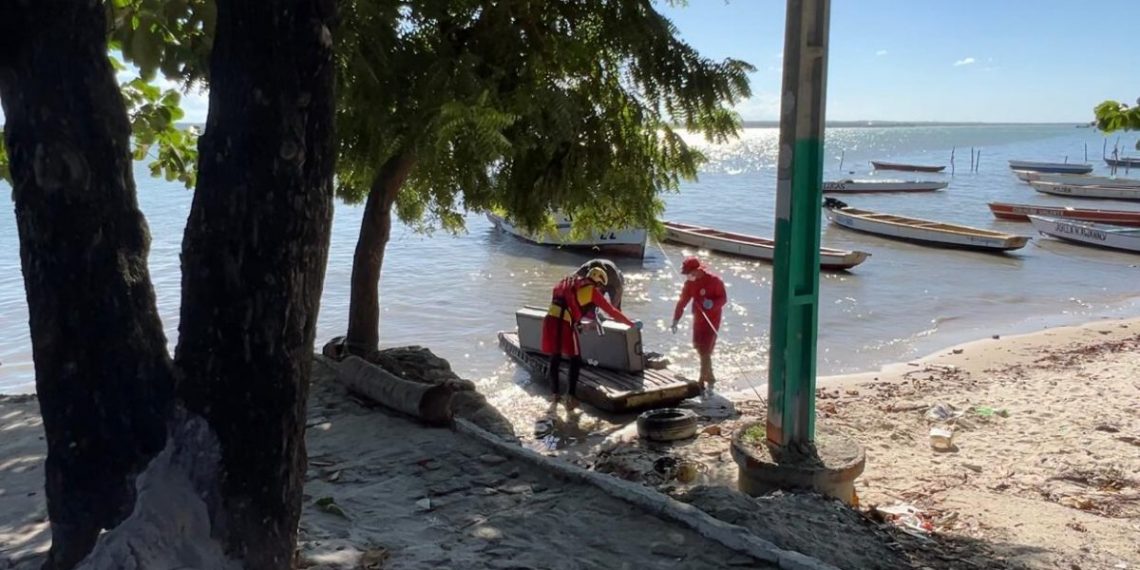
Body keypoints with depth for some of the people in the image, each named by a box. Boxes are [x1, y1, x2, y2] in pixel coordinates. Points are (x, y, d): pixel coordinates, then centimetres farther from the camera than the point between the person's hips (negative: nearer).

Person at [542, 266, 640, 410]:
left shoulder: (570, 283, 25)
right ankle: (570, 396, 0)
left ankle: (555, 394, 26)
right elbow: (611, 311, 11)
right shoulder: (592, 290, 6)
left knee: (554, 359, 19)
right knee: (575, 360, 8)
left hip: (550, 319, 6)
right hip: (564, 324, -6)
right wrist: (631, 323, 21)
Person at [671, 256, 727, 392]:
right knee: (700, 349, 15)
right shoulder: (690, 283, -1)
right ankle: (710, 378, 33)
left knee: (705, 352, -10)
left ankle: (702, 382, -1)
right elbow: (682, 301, 3)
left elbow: (723, 298, -10)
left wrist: (713, 303, -31)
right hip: (698, 319, 7)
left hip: (712, 320, -6)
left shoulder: (714, 280, -18)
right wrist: (676, 321, 1)